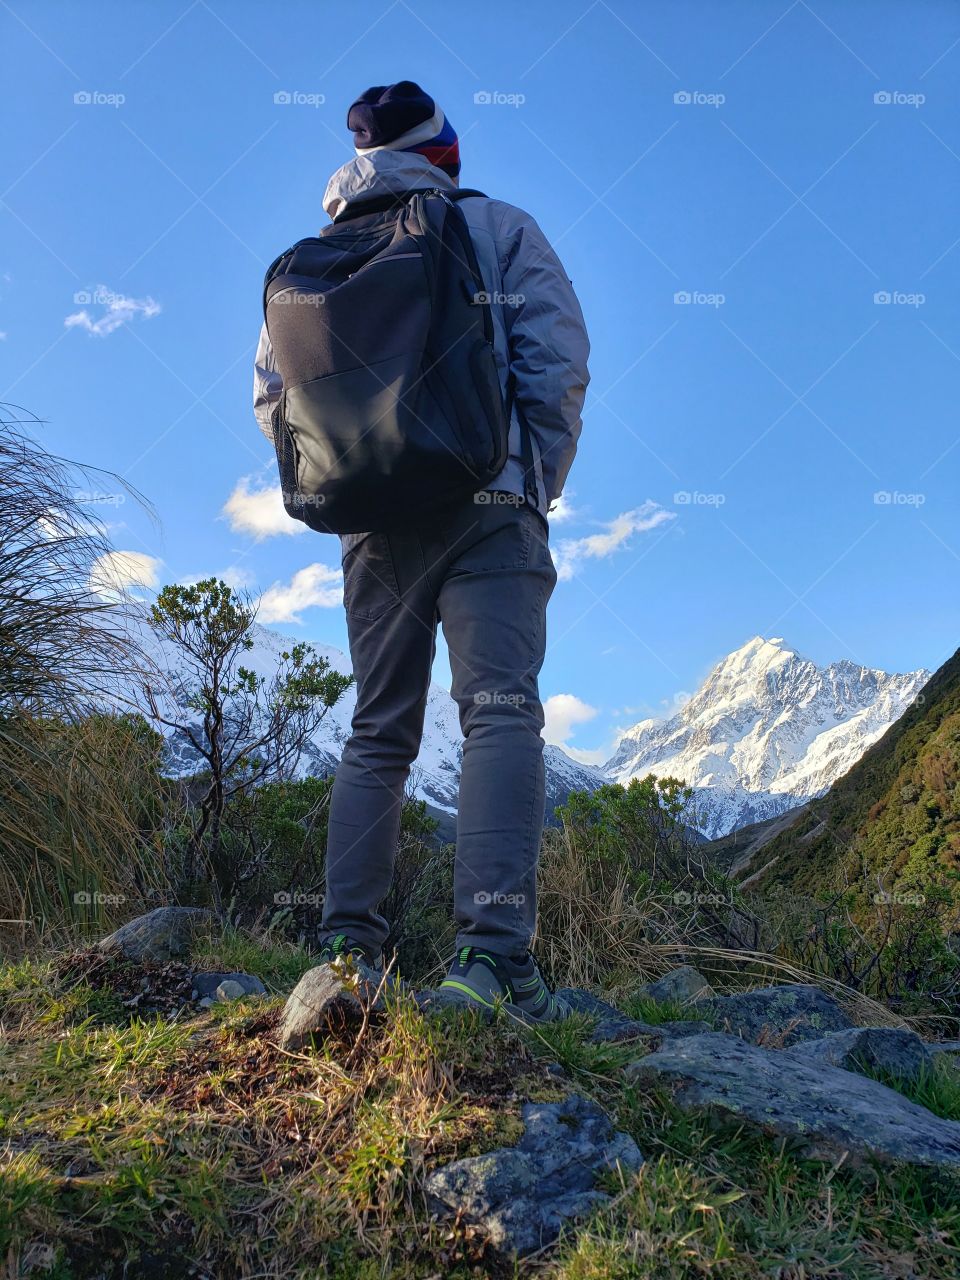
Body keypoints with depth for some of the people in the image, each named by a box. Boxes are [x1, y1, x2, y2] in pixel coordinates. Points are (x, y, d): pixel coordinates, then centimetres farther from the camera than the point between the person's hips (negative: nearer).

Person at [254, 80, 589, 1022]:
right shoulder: (499, 227, 11)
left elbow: (272, 389, 12)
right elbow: (555, 356, -1)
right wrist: (542, 485, 4)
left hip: (376, 523, 4)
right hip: (485, 506, -4)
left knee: (376, 733, 9)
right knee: (501, 712, -12)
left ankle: (348, 949, 4)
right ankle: (490, 954, -23)